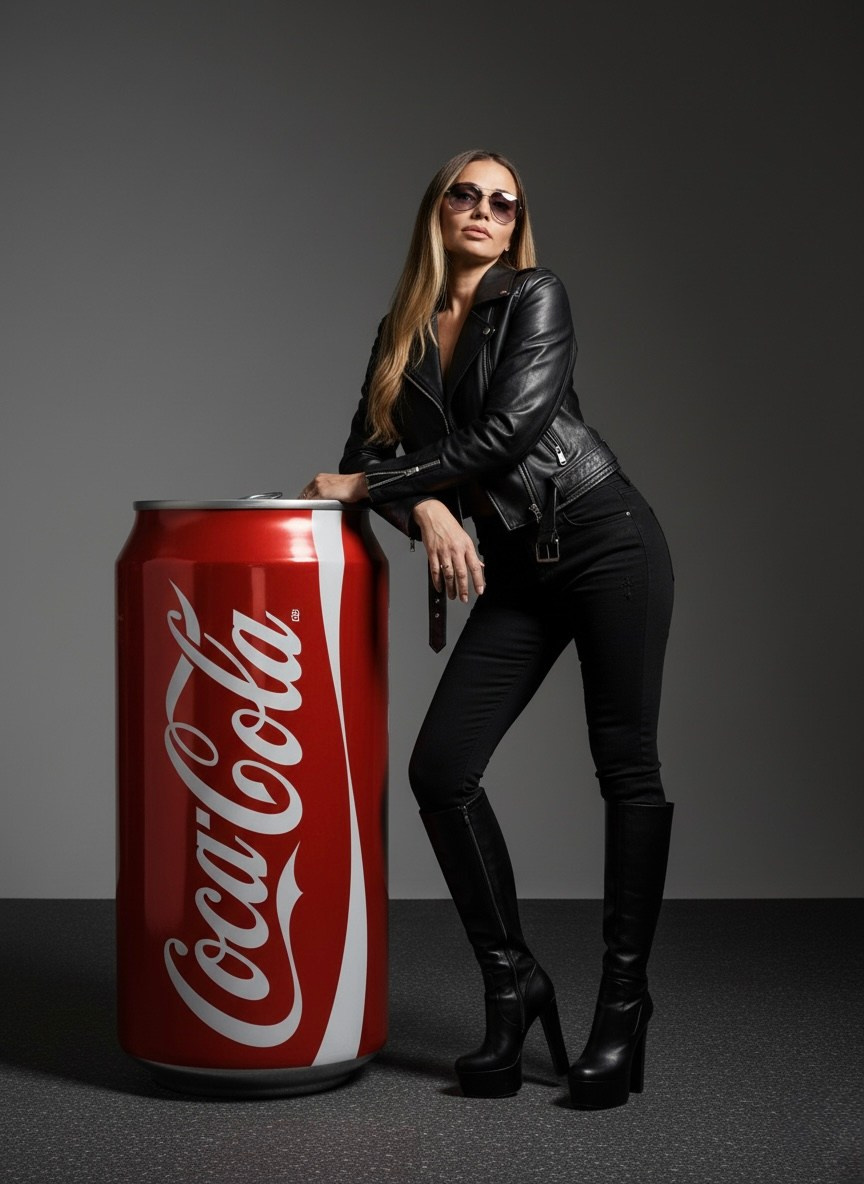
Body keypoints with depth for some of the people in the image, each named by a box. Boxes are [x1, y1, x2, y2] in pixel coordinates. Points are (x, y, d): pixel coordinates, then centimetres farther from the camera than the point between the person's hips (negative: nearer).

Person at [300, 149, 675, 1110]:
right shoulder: (403, 331, 11)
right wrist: (428, 511, -17)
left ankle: (623, 1005, 5)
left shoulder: (535, 299, -4)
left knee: (625, 767, -2)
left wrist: (366, 483, -10)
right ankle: (511, 984, 7)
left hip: (607, 540, -5)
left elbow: (503, 435, -14)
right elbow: (369, 452, 4)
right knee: (439, 767, -6)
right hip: (518, 569, 5)